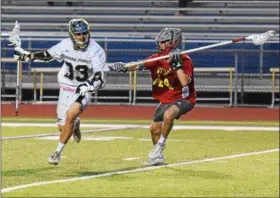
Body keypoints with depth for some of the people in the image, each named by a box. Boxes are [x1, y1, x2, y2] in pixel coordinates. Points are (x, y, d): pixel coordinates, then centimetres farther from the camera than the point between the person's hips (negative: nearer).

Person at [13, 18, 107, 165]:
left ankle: (58, 152, -13)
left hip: (84, 90, -4)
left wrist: (88, 86, -43)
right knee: (62, 126, 4)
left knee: (71, 114, -27)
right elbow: (48, 55, 11)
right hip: (67, 88, 4)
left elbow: (100, 80, -24)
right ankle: (75, 124, 43)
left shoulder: (96, 51, -19)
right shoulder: (65, 45, -8)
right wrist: (27, 56, 8)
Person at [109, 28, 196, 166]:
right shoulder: (157, 59, -3)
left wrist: (177, 64, -34)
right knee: (154, 128, 12)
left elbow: (185, 82, -33)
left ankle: (159, 147, -20)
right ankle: (157, 157, 36)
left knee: (169, 114, -36)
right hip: (166, 100, 7)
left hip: (183, 99, -7)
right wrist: (124, 68, -34)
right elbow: (139, 66, -17)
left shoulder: (184, 60, -19)